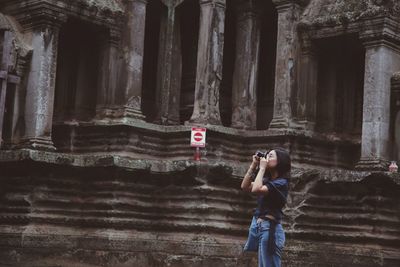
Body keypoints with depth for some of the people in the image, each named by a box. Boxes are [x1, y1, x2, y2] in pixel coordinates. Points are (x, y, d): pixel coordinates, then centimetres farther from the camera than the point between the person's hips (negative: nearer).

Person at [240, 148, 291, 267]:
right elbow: (245, 187, 13)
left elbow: (256, 189, -22)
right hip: (257, 226, 8)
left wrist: (262, 168, -12)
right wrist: (253, 166, 7)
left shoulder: (281, 182, -11)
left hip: (269, 228, -8)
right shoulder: (267, 180, 14)